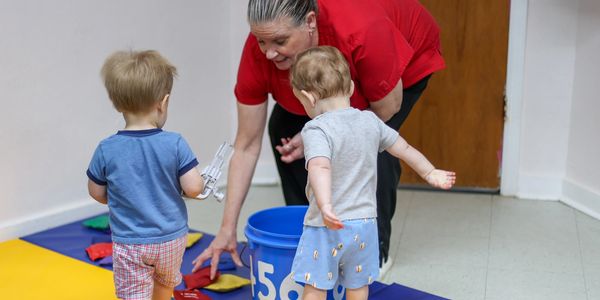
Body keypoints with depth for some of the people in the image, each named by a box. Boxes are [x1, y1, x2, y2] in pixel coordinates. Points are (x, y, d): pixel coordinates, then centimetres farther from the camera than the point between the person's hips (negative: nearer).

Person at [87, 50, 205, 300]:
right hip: (171, 238, 2)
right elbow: (193, 188, -18)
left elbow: (97, 193, -1)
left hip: (129, 243, -1)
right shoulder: (175, 144, -17)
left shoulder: (106, 150, -12)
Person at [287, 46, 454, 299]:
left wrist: (325, 206, -45)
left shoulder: (316, 129, -16)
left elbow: (320, 168, -33)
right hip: (365, 224, 6)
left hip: (327, 226, -6)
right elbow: (404, 149, 16)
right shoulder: (370, 121, 4)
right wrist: (430, 173, 30)